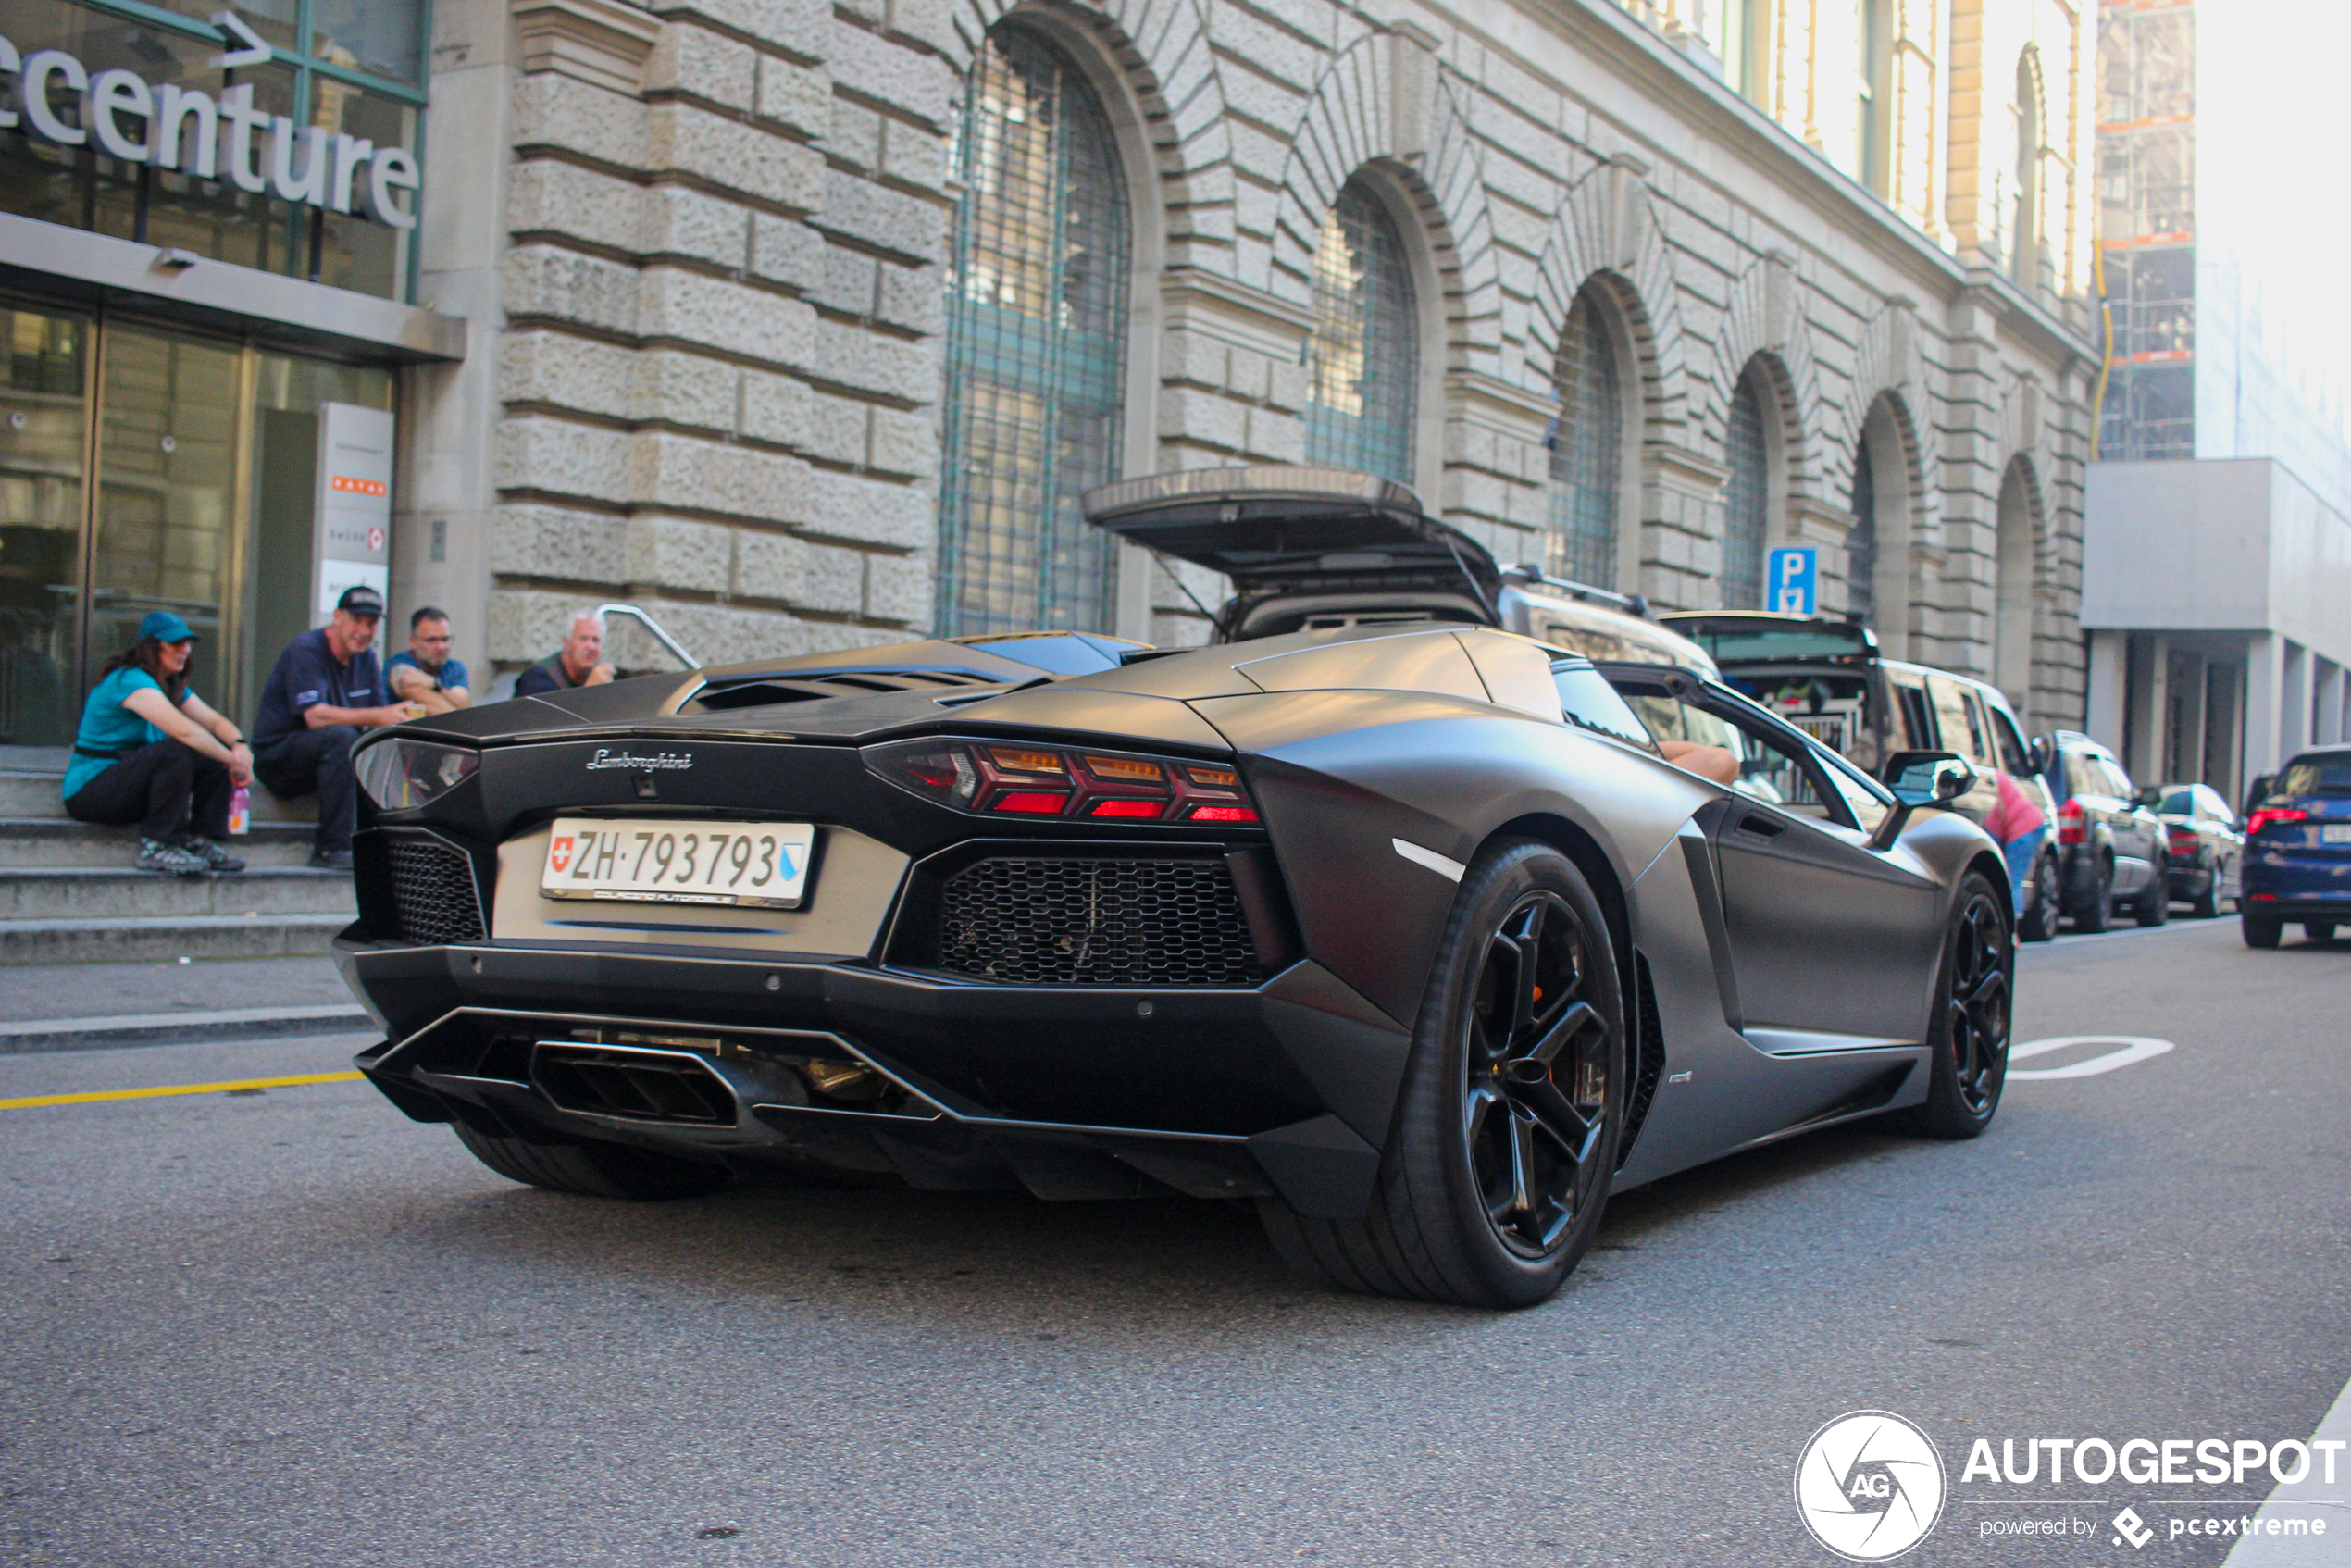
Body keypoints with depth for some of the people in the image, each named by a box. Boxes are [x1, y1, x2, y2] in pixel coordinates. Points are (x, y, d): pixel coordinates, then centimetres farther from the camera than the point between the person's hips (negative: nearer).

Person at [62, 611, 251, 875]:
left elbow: (214, 721, 2)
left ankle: (201, 841, -6)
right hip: (90, 791, -9)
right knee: (177, 753, -32)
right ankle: (157, 847, -25)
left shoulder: (173, 687, 12)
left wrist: (239, 746, -19)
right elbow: (183, 729, -31)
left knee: (215, 758, -5)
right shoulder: (130, 680, -19)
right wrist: (230, 759, -26)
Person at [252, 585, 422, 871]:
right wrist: (378, 716, -35)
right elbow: (315, 716, -28)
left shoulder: (365, 657, 8)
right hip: (277, 754, -7)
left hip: (325, 755, 7)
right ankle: (331, 848, -32)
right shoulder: (307, 650, -15)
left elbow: (381, 719, 3)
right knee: (340, 736, -35)